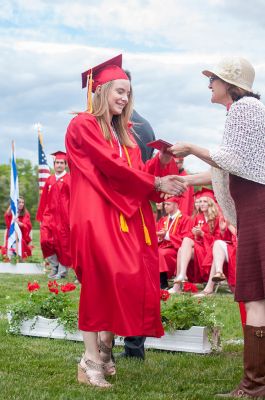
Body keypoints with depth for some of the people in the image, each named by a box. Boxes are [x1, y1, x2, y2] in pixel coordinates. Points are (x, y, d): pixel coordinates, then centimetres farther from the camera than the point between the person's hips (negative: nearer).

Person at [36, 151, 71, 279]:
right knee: (45, 241, -9)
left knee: (63, 244, 1)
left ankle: (62, 271, 15)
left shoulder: (69, 180, -2)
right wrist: (41, 217, 10)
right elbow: (44, 200, 14)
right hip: (50, 215, 4)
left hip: (64, 217, -4)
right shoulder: (49, 180, 12)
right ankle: (54, 265, 12)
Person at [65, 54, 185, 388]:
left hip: (128, 215, 8)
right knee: (102, 281, -12)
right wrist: (154, 183, -9)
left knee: (130, 281, 1)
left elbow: (136, 172, 14)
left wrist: (163, 162, -4)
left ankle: (104, 349, 13)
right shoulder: (82, 125, -2)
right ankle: (91, 362, -8)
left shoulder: (124, 133, 22)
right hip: (97, 214, -8)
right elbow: (111, 166, -12)